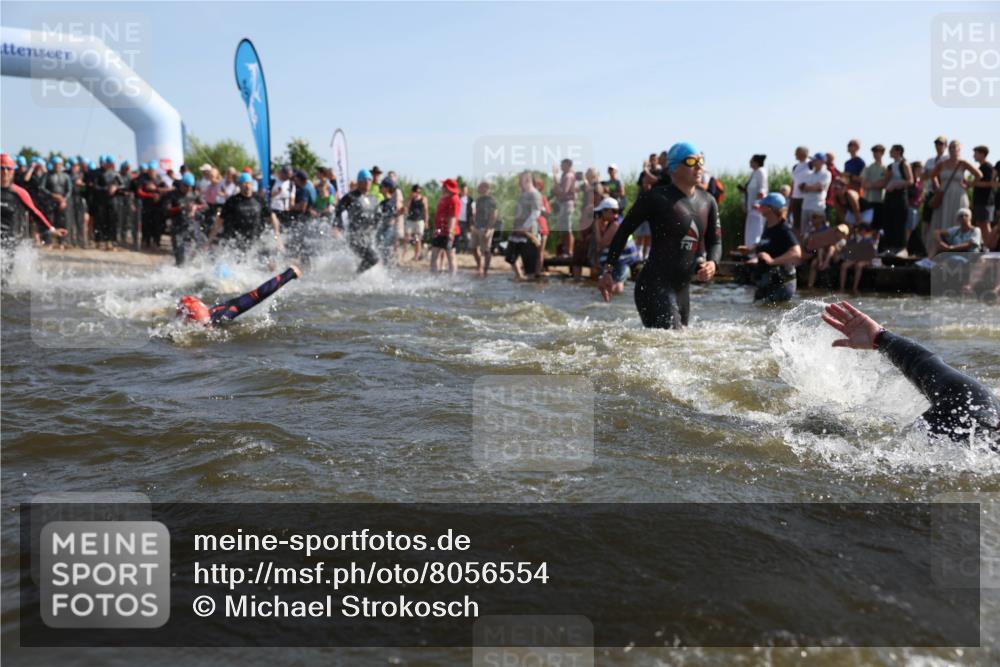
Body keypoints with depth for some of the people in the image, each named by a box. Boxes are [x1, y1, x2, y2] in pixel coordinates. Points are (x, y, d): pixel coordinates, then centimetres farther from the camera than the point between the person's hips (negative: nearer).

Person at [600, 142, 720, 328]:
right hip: (654, 286, -7)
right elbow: (624, 230, -2)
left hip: (683, 289, 7)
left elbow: (715, 241, 15)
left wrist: (712, 262, -8)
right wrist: (608, 270, -6)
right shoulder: (656, 198, -8)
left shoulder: (708, 202, 10)